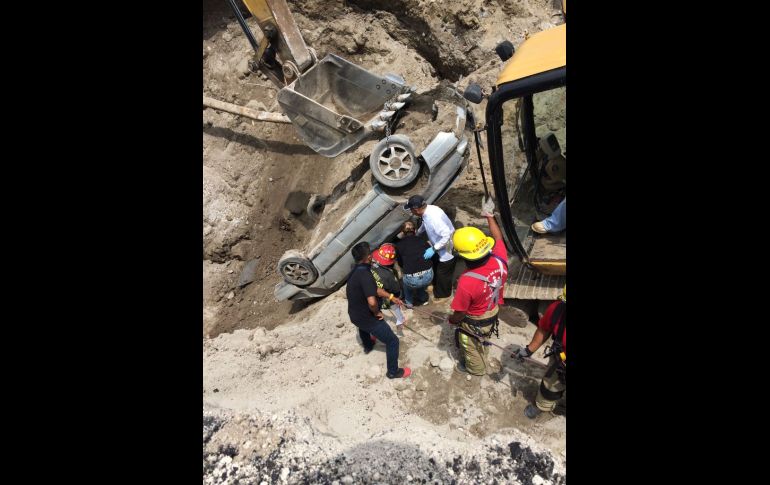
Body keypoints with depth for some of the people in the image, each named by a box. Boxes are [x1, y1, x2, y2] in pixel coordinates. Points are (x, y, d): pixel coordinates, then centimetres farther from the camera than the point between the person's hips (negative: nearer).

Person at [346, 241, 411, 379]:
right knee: (393, 341, 10)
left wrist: (392, 297, 12)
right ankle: (393, 371, 26)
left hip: (354, 315, 9)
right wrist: (377, 313, -19)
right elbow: (372, 302, -40)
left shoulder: (355, 271, -1)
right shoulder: (365, 274, -32)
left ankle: (368, 345, 69)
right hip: (367, 318, -9)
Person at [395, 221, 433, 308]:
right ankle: (423, 299, 47)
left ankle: (409, 302, 39)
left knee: (405, 280, 34)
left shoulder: (399, 245, 7)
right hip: (428, 276, 2)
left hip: (412, 280, -2)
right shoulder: (422, 241, 12)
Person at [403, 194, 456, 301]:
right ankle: (436, 286, 51)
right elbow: (425, 225, 14)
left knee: (443, 273, 11)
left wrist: (433, 249, -30)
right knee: (436, 267, 26)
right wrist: (416, 234, 24)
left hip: (447, 249, -9)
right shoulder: (427, 210, -9)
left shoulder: (434, 217, -38)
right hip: (440, 246, 9)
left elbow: (447, 235, -36)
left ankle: (443, 295, 33)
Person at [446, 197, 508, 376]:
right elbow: (498, 238, -5)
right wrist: (489, 215, 6)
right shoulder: (499, 260, -28)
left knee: (471, 347, 28)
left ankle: (476, 368, 55)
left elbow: (460, 313, -27)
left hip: (474, 322, -6)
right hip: (493, 314, 6)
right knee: (481, 342, 35)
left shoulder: (467, 282, -43)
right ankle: (481, 360, 63)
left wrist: (451, 319, -5)